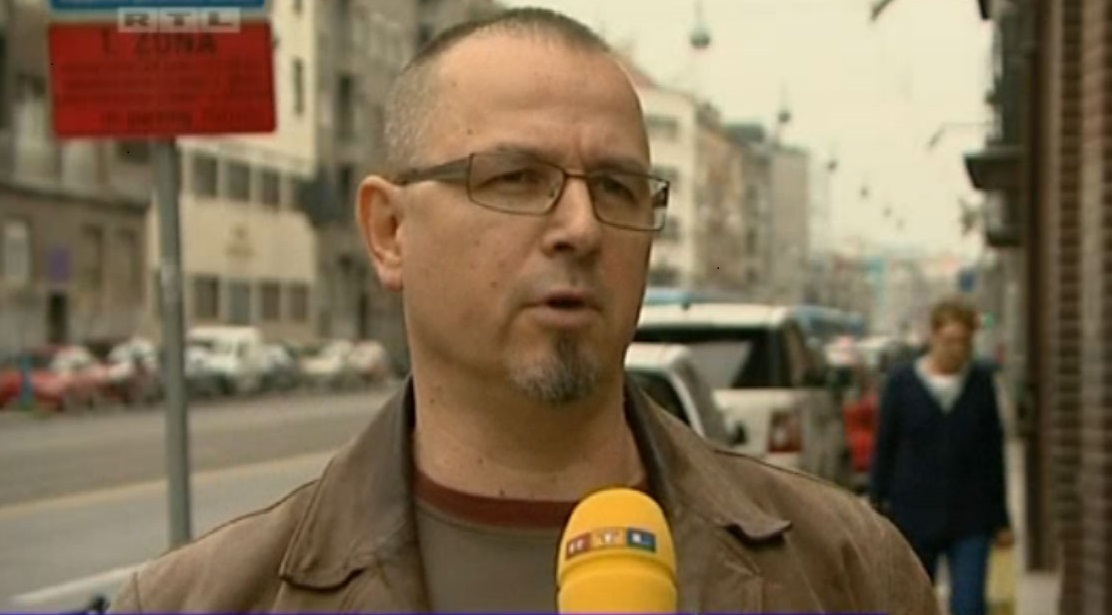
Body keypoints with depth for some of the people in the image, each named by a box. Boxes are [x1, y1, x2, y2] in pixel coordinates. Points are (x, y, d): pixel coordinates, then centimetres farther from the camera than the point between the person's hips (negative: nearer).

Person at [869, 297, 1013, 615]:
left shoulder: (981, 382, 5)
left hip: (970, 520, 1)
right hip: (914, 518, 0)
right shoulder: (901, 382, 0)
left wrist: (1000, 518, 9)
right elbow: (884, 449, 2)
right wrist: (878, 509, -1)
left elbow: (994, 453, 10)